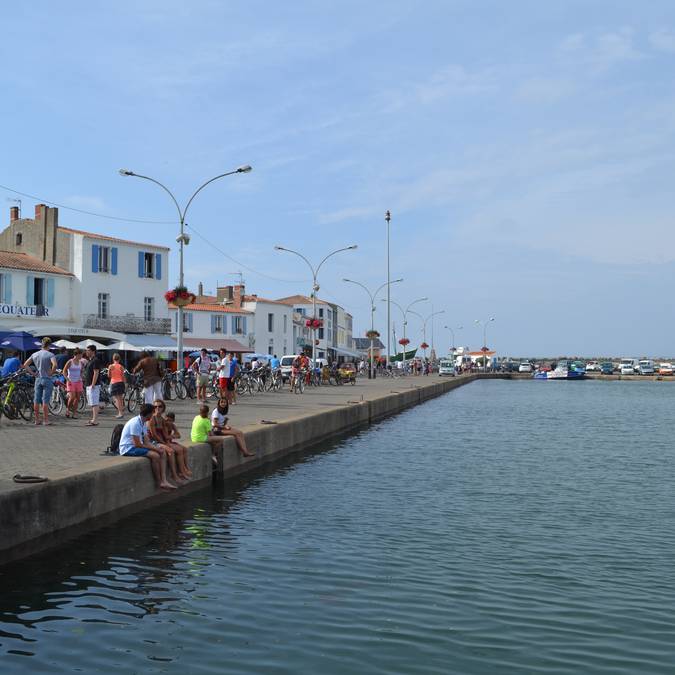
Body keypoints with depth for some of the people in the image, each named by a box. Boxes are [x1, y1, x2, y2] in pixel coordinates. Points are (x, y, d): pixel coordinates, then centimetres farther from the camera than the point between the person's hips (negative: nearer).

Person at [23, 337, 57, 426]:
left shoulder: (34, 354, 8)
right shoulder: (50, 354, -9)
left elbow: (25, 365, 8)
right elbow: (54, 365, -26)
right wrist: (51, 373, -12)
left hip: (38, 379, 5)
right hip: (47, 379, -5)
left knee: (36, 401, 9)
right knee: (45, 401, -3)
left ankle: (37, 420, 14)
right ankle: (46, 420, -1)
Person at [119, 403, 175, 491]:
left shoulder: (144, 423, 10)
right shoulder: (135, 423, -21)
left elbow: (146, 442, 9)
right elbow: (137, 444, -23)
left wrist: (156, 447, -10)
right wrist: (154, 448, -16)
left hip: (136, 447, 10)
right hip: (128, 448, -10)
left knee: (162, 453, -4)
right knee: (155, 455, -24)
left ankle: (164, 481, -14)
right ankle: (159, 483, -11)